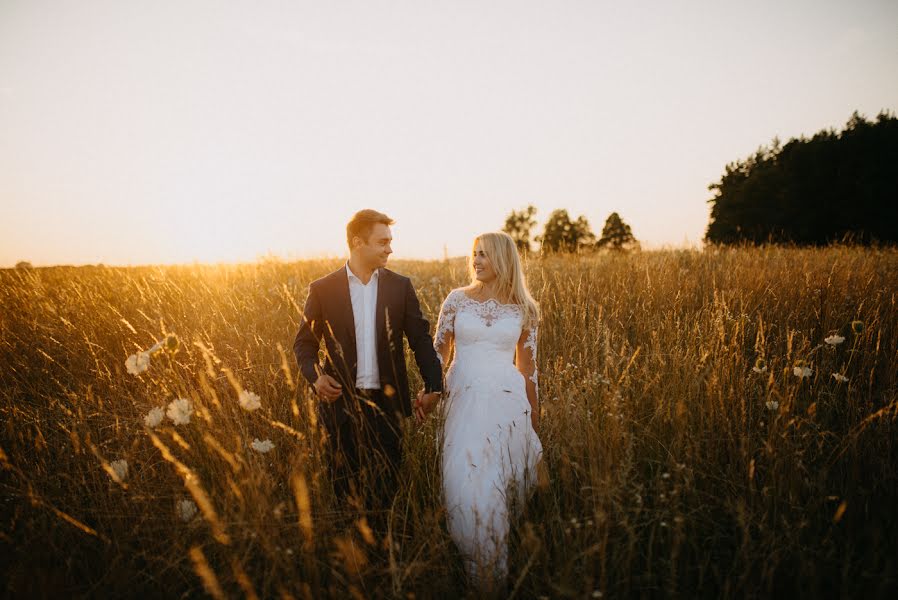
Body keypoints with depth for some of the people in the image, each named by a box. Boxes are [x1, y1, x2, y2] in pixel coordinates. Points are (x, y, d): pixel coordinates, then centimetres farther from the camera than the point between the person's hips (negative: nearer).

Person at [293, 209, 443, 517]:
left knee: (387, 485, 8)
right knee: (344, 486, 12)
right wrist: (315, 376, -14)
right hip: (341, 402, -1)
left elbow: (421, 338, 4)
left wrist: (433, 384, -6)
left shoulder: (400, 286, 3)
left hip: (387, 400, 1)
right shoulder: (323, 289, -1)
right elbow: (304, 343, 5)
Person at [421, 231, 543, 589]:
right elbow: (438, 353, 7)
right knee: (466, 484, -5)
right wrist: (427, 392, -7)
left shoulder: (522, 309, 4)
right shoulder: (457, 299, 3)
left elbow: (527, 367, 11)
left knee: (495, 485, 4)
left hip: (507, 402, 0)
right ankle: (483, 576, 15)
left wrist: (535, 419, 14)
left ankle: (494, 573, 26)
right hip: (464, 401, 0)